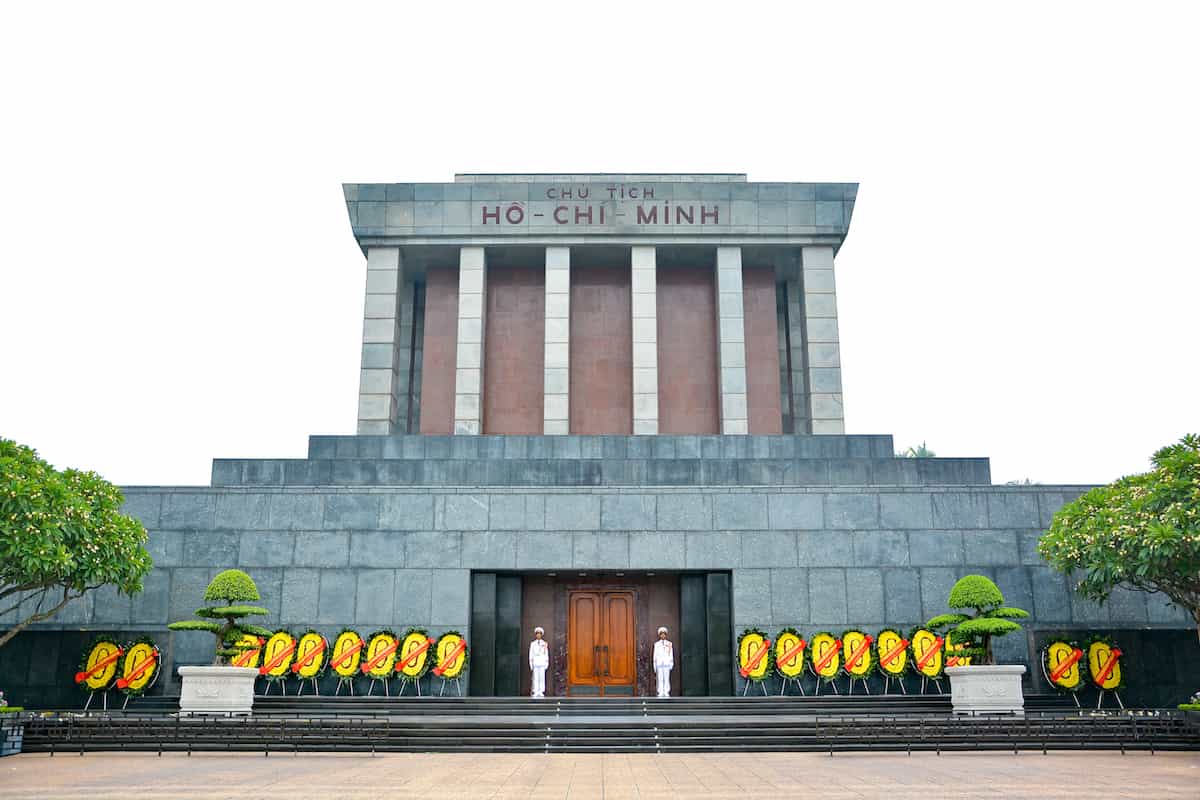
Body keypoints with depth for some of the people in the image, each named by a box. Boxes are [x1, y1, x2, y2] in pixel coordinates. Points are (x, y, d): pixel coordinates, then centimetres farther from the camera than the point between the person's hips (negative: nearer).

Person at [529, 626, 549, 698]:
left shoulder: (544, 644, 8)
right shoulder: (532, 644, 7)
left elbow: (546, 654, 9)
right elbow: (531, 654, 7)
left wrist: (547, 664, 4)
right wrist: (531, 665, 3)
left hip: (542, 663, 0)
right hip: (535, 663, 0)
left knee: (542, 677, -3)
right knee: (535, 678, -4)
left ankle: (541, 692, 3)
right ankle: (535, 692, 0)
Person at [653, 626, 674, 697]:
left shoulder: (669, 644, 8)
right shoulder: (656, 644, 8)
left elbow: (671, 655, 8)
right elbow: (655, 655, 10)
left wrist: (672, 664, 3)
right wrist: (654, 666, 7)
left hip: (667, 663, 0)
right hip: (659, 664, 0)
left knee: (667, 678, -3)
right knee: (660, 679, -2)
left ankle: (666, 692, 2)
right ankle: (661, 693, 1)